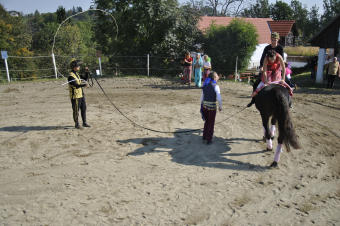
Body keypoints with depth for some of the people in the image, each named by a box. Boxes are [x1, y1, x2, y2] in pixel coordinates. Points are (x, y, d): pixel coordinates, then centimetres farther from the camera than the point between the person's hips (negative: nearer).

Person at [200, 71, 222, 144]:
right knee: (211, 124, 10)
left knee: (207, 121, 23)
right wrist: (220, 106, -2)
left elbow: (202, 97, 10)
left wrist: (201, 106, 19)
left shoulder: (205, 85, 5)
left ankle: (204, 137, 30)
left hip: (204, 106, 5)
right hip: (212, 107, -5)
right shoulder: (215, 86, -13)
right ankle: (209, 140, 18)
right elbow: (219, 98, -17)